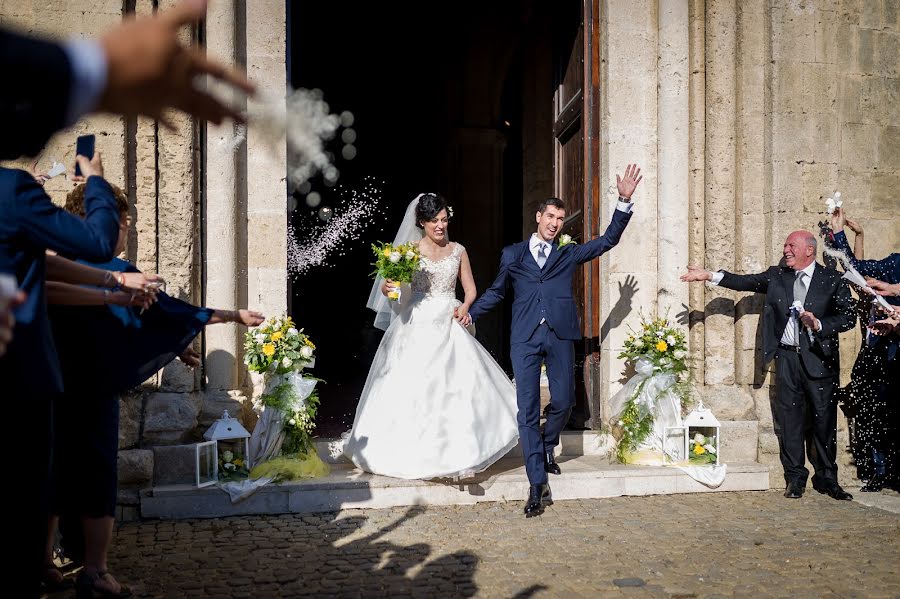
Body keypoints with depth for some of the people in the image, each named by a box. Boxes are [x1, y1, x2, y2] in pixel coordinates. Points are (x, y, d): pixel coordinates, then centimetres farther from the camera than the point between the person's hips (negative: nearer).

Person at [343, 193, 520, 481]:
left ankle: (457, 453, 0)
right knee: (412, 389, -2)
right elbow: (390, 284, -1)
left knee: (457, 387, -7)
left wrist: (464, 307, -8)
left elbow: (470, 289, 13)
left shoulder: (458, 250, 9)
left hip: (449, 326, 2)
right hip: (416, 327, -2)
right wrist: (387, 287, -24)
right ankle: (412, 452, 11)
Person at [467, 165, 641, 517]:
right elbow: (496, 292, 20)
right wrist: (468, 314, 12)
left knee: (563, 401, 6)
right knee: (527, 410, -5)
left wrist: (624, 201, 1)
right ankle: (538, 485, -2)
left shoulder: (568, 255, 15)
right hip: (525, 338, -1)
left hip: (559, 336, 2)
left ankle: (546, 450, 37)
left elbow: (608, 240, 10)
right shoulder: (512, 254, 14)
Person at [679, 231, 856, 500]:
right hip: (787, 357, 2)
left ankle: (827, 479, 16)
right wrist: (709, 275, -4)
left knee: (824, 419, 3)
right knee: (789, 419, 4)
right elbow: (746, 281, 4)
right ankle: (795, 478, 14)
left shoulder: (832, 279, 1)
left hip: (819, 358, -2)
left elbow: (848, 317, -2)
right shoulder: (777, 276, 11)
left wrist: (819, 324, -18)